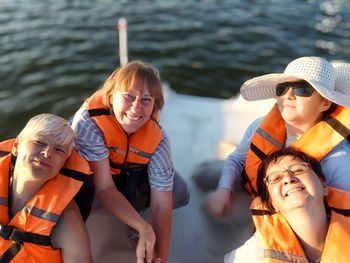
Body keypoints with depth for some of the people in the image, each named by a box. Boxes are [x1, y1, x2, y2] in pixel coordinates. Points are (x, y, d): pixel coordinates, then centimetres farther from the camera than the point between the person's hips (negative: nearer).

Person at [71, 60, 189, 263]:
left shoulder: (157, 138, -29)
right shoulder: (88, 121, -38)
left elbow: (161, 204, -29)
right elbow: (104, 187, -38)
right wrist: (144, 228, -49)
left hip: (131, 171, 2)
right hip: (89, 171, -1)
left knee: (179, 194, -14)